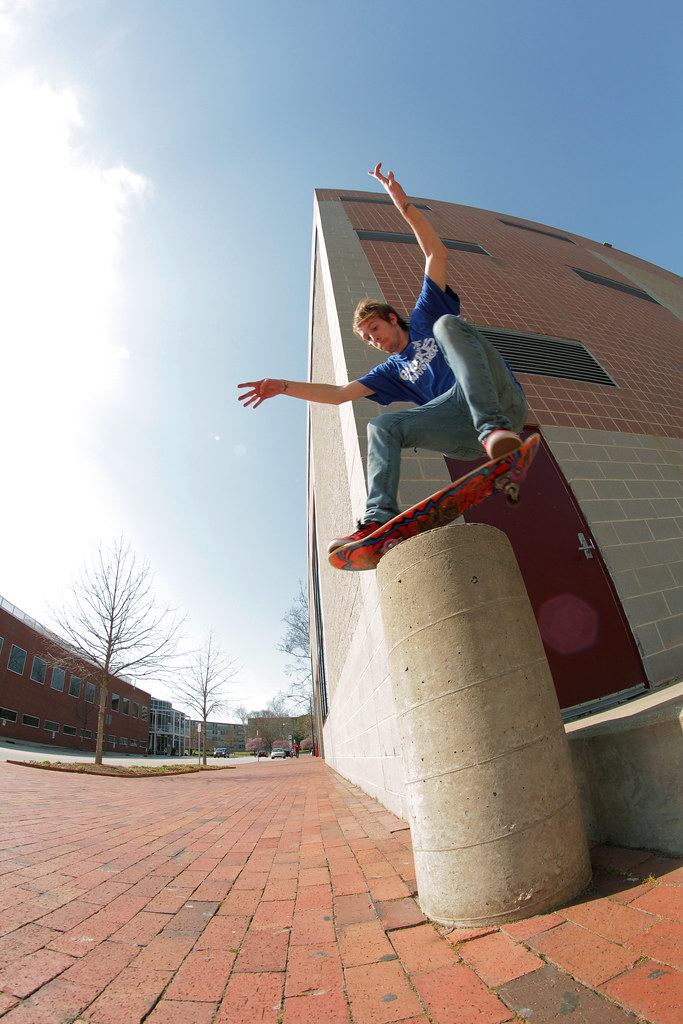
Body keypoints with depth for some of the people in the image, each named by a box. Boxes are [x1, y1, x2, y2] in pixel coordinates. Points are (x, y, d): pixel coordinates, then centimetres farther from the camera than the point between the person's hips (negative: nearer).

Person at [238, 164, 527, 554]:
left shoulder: (426, 316, 22)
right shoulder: (392, 371, 28)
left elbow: (438, 254, 11)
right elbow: (340, 393, 23)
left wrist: (403, 203, 4)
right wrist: (283, 386, 18)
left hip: (501, 398, -4)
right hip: (468, 436, 4)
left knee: (447, 325, -23)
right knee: (383, 427, -12)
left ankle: (496, 429, -44)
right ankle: (380, 521, -31)